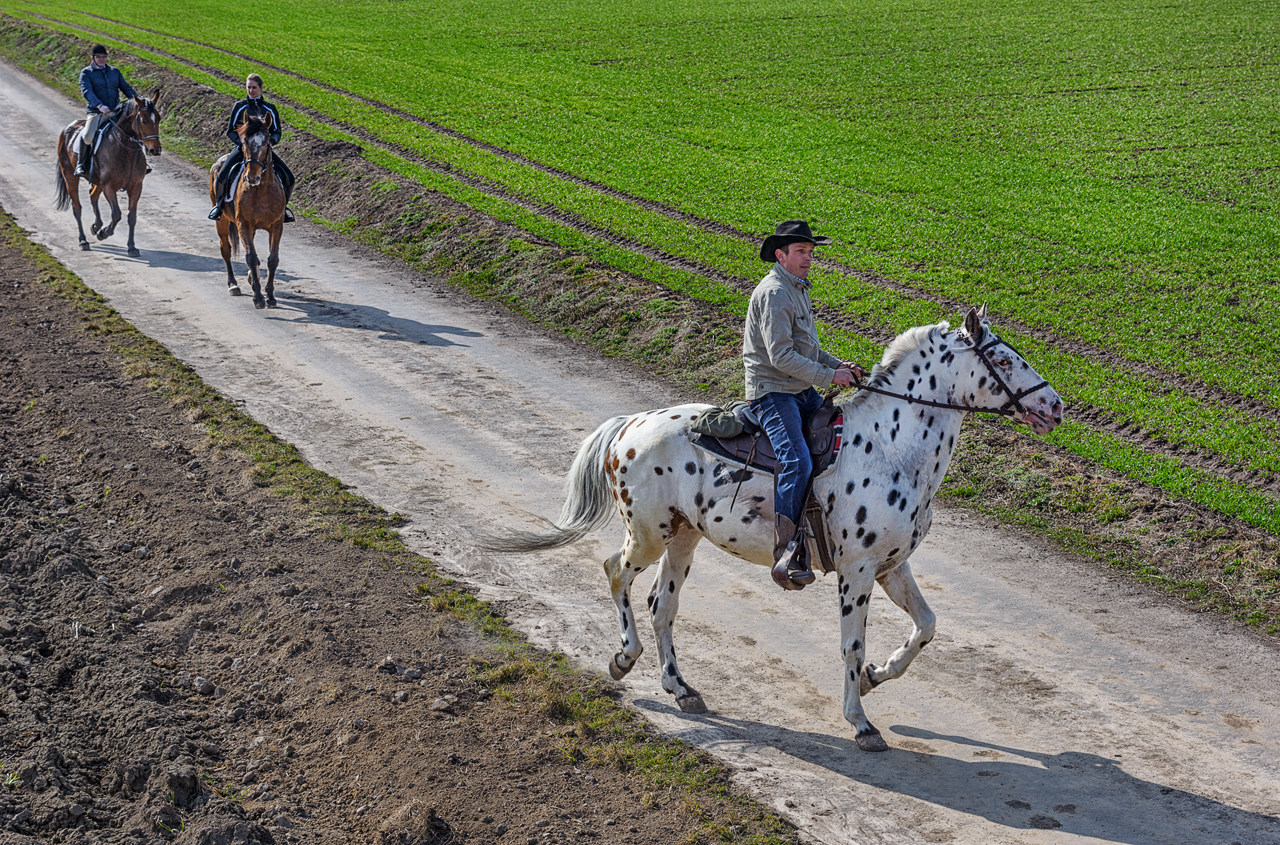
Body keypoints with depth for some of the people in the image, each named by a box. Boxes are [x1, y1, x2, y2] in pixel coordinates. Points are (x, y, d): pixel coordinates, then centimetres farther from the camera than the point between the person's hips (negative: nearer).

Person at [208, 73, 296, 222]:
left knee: (288, 176, -14)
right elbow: (230, 131, 2)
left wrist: (270, 142, -14)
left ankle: (282, 206, 12)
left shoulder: (270, 109, 6)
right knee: (222, 176, -23)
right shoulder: (239, 107, 1)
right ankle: (219, 204, 7)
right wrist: (242, 143, -16)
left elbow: (277, 132, 9)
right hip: (242, 148, -2)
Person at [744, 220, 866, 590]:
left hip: (802, 391, 10)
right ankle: (785, 554, -30)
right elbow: (781, 357, -21)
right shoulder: (774, 293, -14)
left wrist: (840, 365, 8)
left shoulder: (798, 290, 18)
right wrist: (830, 376, -17)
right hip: (772, 391, -10)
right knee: (797, 463, -26)